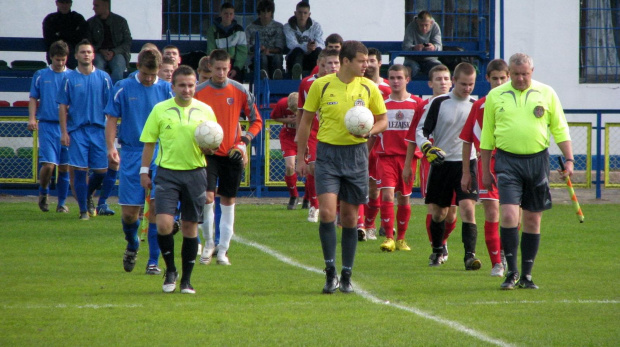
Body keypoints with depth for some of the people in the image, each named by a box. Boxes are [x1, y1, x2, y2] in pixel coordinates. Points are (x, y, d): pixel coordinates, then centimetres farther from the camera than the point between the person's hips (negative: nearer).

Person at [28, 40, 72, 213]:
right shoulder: (40, 76, 6)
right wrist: (32, 118, -5)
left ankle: (62, 203, 14)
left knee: (64, 167, 3)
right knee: (48, 165, -12)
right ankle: (43, 192, 15)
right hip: (47, 125, -1)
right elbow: (33, 98, 9)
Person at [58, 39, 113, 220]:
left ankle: (88, 196, 29)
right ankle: (83, 209, 4)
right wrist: (64, 132, -4)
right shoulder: (69, 79, 3)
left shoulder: (103, 77, 6)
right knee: (80, 170, -6)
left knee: (101, 171, 1)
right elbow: (62, 107, 3)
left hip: (99, 130, 1)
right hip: (77, 130, -1)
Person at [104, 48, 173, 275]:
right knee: (129, 212, 1)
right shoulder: (123, 89, 1)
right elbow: (112, 120, 2)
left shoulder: (166, 90, 4)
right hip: (131, 156, 0)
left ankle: (153, 261, 0)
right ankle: (132, 246, 32)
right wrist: (111, 148, -12)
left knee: (157, 209, -7)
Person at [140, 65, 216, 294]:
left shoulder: (205, 111, 5)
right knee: (164, 224, -14)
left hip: (195, 172, 1)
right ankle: (170, 270, 9)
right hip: (167, 172, -1)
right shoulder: (160, 110, 2)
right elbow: (149, 142, 7)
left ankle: (186, 279, 14)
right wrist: (144, 171, 1)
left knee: (190, 227, 4)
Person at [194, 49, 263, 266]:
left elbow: (256, 121, 7)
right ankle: (208, 242, 6)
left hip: (233, 154, 1)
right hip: (208, 153, -1)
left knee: (228, 202, 4)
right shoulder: (199, 92, 0)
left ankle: (223, 250, 11)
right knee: (207, 197, -14)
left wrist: (245, 141, -8)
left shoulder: (240, 92, 1)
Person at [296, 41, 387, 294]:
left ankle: (346, 276, 15)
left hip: (356, 154, 2)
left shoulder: (369, 88, 2)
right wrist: (300, 157, 3)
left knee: (350, 216, 6)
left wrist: (370, 130, -11)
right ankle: (330, 272, -6)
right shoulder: (321, 85, -2)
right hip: (327, 152, -2)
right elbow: (306, 122, 6)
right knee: (327, 212, -15)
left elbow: (382, 120, 12)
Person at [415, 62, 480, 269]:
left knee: (468, 208, -17)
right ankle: (437, 251, 32)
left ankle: (470, 255, -21)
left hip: (467, 164, 0)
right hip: (441, 164, 0)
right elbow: (421, 130, -2)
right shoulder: (439, 103, -3)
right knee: (438, 212, 9)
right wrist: (427, 148, -19)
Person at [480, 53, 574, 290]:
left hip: (537, 159, 1)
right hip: (508, 161, -1)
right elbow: (487, 136, 10)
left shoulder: (546, 93, 5)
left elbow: (560, 129, 9)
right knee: (509, 214, -15)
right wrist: (485, 170, 9)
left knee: (533, 219, 4)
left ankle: (527, 275, 12)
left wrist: (569, 159, -1)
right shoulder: (495, 96, 5)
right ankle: (511, 272, -7)